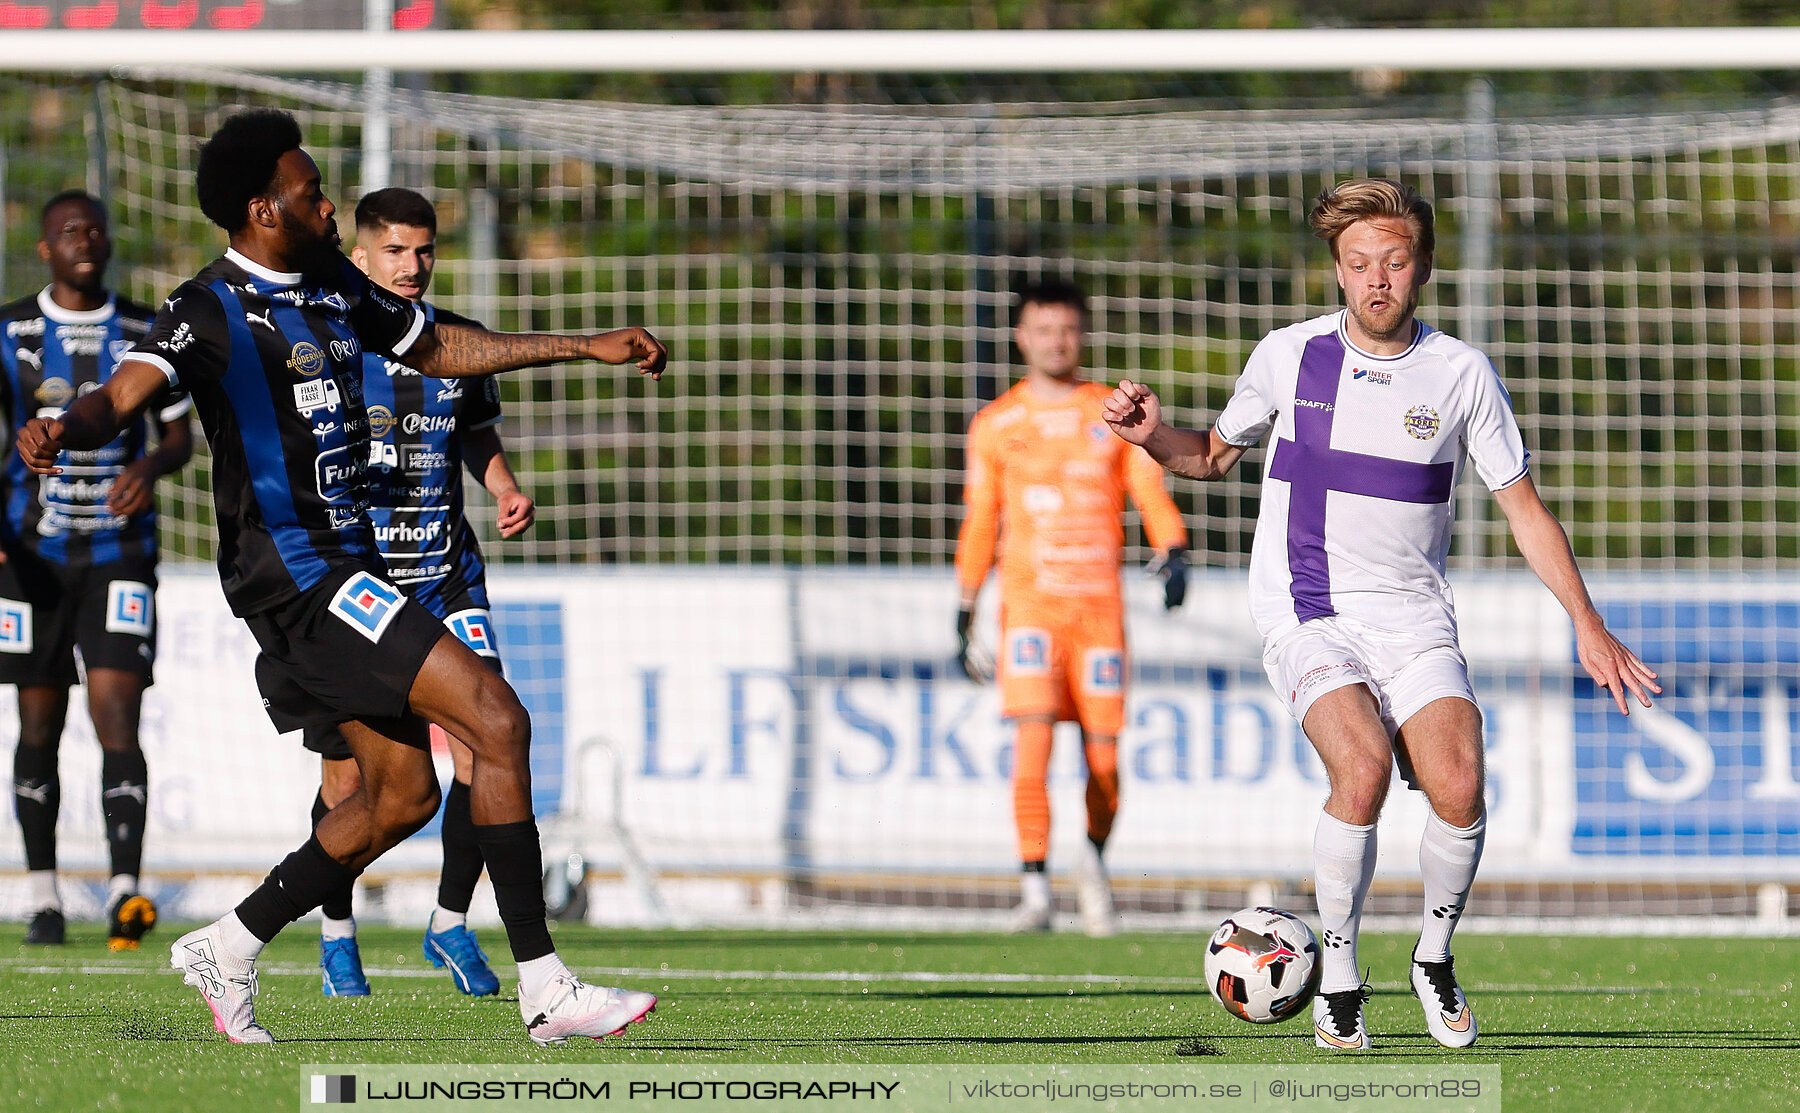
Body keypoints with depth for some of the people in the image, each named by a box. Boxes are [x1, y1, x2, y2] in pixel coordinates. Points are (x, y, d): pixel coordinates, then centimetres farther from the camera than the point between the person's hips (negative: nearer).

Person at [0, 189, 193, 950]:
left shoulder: (145, 333, 5)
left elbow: (179, 437, 10)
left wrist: (150, 466, -14)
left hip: (120, 551, 0)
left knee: (118, 715, -14)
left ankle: (125, 895, -23)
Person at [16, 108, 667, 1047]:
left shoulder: (338, 290, 13)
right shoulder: (209, 309, -12)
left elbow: (440, 350, 26)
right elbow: (124, 395, -25)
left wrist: (589, 348, 26)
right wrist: (63, 431, -48)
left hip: (345, 568, 9)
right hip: (293, 572, -9)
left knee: (403, 792, 12)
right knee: (496, 721, -15)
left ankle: (227, 947, 22)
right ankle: (543, 990, -15)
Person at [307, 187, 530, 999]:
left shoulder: (459, 343, 8)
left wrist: (507, 491, 2)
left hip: (446, 577, 3)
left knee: (482, 747, -12)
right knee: (347, 778, -1)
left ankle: (451, 924, 4)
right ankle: (337, 933, 20)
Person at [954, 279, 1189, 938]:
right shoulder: (996, 425, 10)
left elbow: (1150, 493, 3)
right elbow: (979, 524, 16)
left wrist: (1173, 553, -17)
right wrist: (964, 616, 16)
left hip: (1099, 604, 1)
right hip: (1030, 603, -1)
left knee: (1103, 758, 1)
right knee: (1032, 741, -17)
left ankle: (1094, 858, 30)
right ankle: (1034, 889, -15)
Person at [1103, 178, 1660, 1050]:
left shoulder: (1460, 373, 2)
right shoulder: (1288, 355, 1)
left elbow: (1523, 506, 9)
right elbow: (1217, 455, 18)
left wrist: (1587, 625, 4)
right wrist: (1153, 436, -4)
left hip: (1414, 614, 1)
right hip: (1306, 612, -1)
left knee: (1457, 787, -22)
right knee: (1363, 768, -28)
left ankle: (1435, 955, 7)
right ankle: (1337, 977, -10)